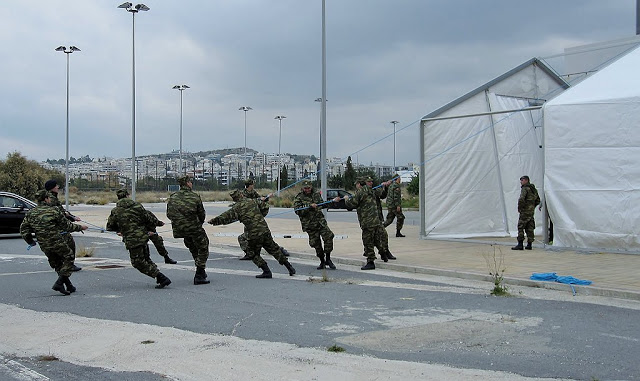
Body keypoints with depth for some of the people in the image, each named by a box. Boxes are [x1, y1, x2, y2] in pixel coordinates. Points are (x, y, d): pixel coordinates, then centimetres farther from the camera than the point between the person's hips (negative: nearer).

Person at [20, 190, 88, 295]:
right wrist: (80, 227, 9)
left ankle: (69, 286, 23)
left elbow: (23, 230, 8)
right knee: (68, 258, 11)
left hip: (44, 246, 6)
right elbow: (66, 225, -5)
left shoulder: (30, 213, 5)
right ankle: (59, 283, -3)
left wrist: (30, 241, 23)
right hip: (58, 242, -6)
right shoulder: (54, 210, -11)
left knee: (57, 264, 19)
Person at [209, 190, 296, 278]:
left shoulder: (236, 208, -3)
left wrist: (213, 221, 13)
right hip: (265, 230, 4)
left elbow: (226, 217, 1)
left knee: (253, 254, 14)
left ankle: (267, 271, 5)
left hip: (254, 235, -4)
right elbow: (266, 207, 15)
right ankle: (289, 267, 20)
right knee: (274, 249, 16)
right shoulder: (253, 201, 8)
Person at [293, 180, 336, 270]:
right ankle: (322, 261, 19)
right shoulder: (299, 198, -4)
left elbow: (322, 204, 28)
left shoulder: (316, 194, 10)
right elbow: (298, 211, -16)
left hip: (320, 221, 3)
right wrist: (309, 207, -24)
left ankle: (328, 259, 2)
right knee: (316, 243, 2)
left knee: (328, 237, -12)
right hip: (309, 224, -3)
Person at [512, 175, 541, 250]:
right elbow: (538, 201, 22)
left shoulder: (525, 189, -12)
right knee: (529, 228, 9)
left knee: (520, 227, -6)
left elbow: (521, 199, -25)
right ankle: (529, 245, 9)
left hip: (525, 211, -8)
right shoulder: (534, 189, 16)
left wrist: (519, 208, -12)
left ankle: (520, 245, -10)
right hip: (531, 211, 8)